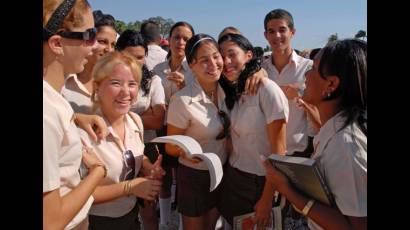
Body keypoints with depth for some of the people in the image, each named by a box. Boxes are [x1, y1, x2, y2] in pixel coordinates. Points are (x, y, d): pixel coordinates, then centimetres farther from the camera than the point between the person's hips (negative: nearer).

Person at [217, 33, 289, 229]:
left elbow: (279, 151, -16)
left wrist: (266, 201, -15)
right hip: (232, 177, 6)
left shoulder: (268, 90, -16)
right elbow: (234, 141, 5)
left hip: (260, 182, -6)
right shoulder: (233, 93, 8)